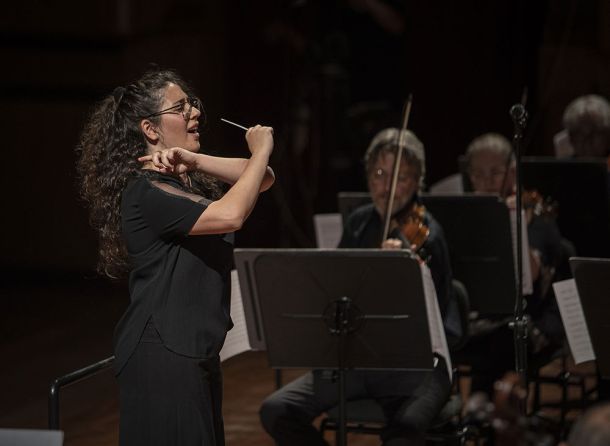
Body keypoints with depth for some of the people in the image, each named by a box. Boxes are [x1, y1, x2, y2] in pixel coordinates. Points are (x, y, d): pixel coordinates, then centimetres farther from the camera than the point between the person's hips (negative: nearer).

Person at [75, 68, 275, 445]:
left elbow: (263, 180, 3)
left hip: (197, 349, 9)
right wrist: (261, 152, -15)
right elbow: (230, 215, -28)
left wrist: (196, 161, -10)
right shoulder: (144, 191, -16)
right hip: (162, 354, -9)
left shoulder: (190, 180, 13)